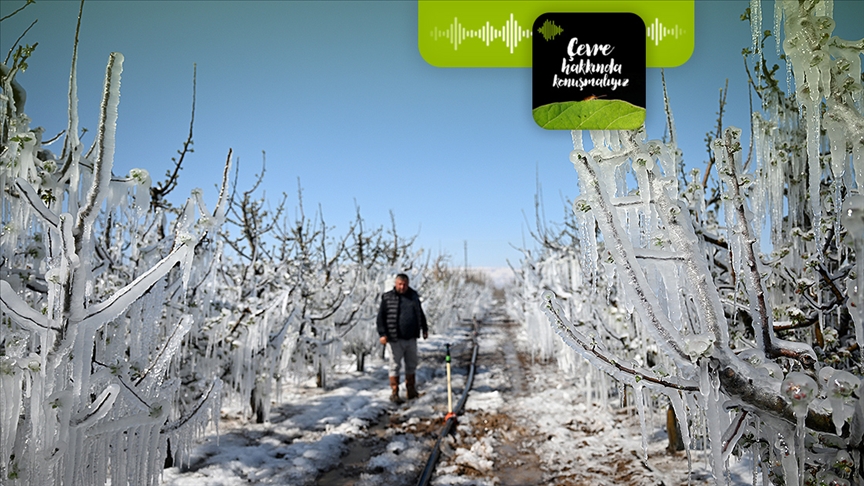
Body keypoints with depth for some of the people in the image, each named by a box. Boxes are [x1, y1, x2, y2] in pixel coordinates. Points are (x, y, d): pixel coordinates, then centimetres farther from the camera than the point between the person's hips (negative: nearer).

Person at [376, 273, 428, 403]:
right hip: (396, 339, -4)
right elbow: (381, 317, -5)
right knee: (395, 366, 1)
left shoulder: (413, 296, 9)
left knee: (412, 365, 13)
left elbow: (420, 314, 21)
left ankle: (411, 390, 27)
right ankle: (394, 393, 9)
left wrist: (424, 329, 22)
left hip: (411, 338, 5)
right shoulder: (387, 298, -4)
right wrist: (382, 334, -12)